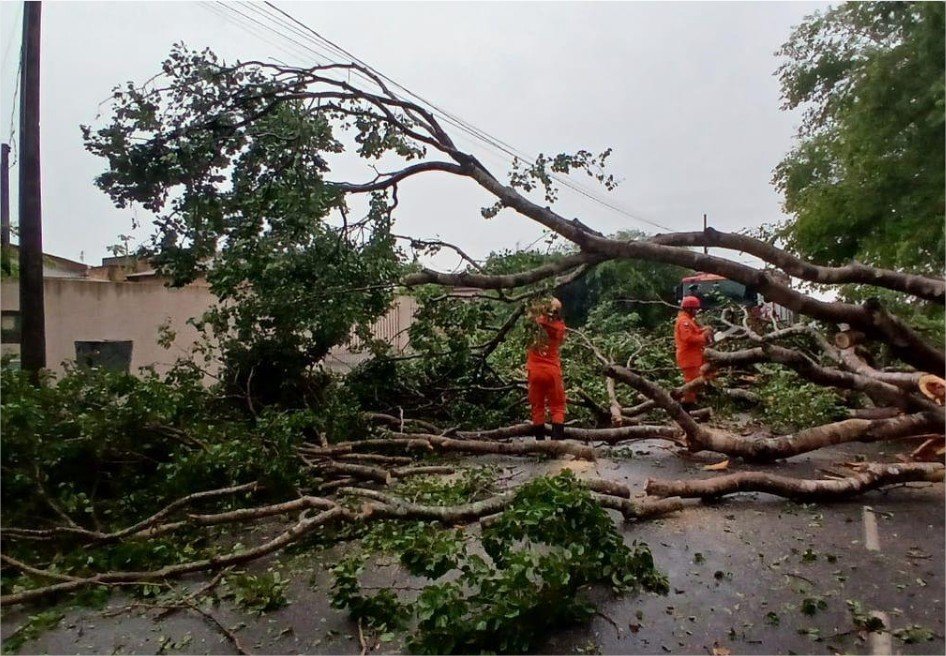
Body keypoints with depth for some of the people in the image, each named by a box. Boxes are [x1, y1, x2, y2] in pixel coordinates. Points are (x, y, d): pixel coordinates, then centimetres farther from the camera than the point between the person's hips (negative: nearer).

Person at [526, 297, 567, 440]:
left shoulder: (536, 322, -6)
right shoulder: (560, 326, -6)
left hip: (536, 371, 1)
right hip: (552, 371, -1)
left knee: (537, 407, 9)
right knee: (557, 407, 7)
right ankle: (557, 440, -2)